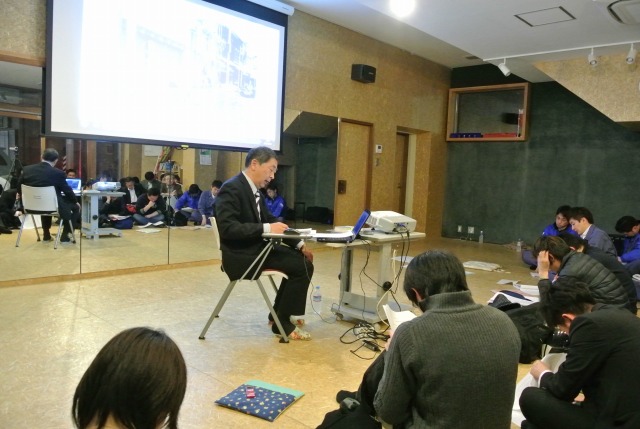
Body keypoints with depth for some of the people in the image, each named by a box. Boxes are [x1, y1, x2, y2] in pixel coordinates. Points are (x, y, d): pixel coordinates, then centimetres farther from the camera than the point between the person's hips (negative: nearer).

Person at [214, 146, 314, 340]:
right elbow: (228, 228, -26)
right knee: (303, 267, -13)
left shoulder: (255, 190, 11)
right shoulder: (232, 188, -17)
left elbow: (269, 221, 14)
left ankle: (279, 314, 16)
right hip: (241, 256, -9)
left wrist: (299, 244, 5)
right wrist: (266, 229, -27)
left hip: (257, 248, 9)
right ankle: (282, 323, 1)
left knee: (302, 259, 8)